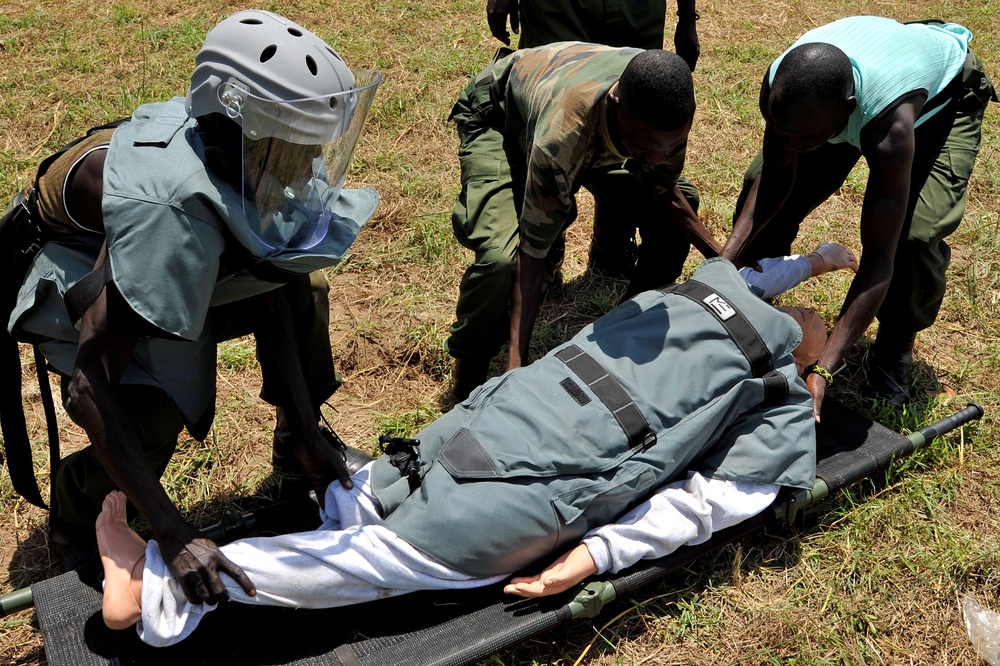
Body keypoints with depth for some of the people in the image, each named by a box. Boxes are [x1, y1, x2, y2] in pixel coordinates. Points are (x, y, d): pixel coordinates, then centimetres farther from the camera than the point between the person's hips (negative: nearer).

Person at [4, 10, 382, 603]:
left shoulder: (243, 160, -23)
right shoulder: (173, 208, -44)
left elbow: (267, 290, -13)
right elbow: (91, 379, -41)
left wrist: (306, 427, -14)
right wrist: (174, 534, -42)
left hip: (180, 272, 7)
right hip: (79, 284, -6)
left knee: (301, 284, -6)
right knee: (152, 428, -26)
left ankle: (299, 443, 17)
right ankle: (75, 510, 10)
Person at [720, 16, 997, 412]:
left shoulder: (889, 125, -48)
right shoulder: (781, 86, -34)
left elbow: (878, 259, -46)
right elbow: (775, 176, -17)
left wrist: (821, 371, -53)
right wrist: (723, 261, -31)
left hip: (944, 95, -5)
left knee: (916, 235, -27)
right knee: (763, 190, -6)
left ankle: (893, 354, 2)